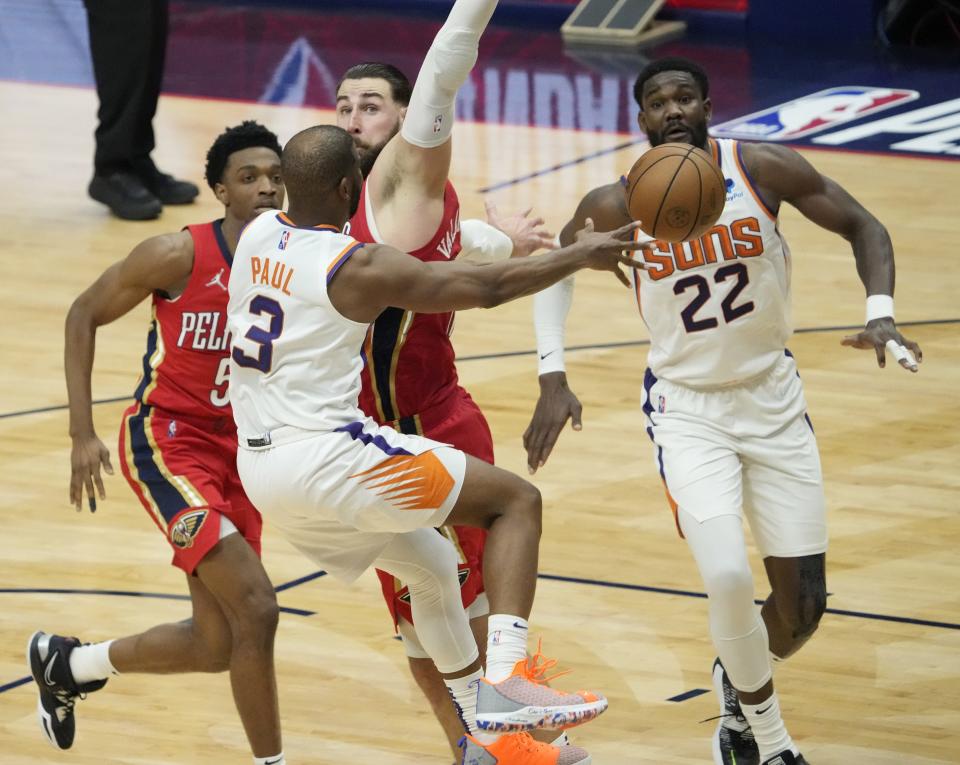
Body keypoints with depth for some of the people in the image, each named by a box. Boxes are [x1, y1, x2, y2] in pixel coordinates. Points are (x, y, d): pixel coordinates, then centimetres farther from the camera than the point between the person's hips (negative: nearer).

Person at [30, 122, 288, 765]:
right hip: (167, 441, -6)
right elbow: (85, 315, -6)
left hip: (240, 448, 6)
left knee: (217, 646, 12)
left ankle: (66, 664, 37)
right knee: (256, 608, -21)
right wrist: (83, 433, -10)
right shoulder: (180, 255, -18)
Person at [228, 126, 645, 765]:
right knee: (516, 500, 0)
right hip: (325, 456, -8)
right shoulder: (361, 268, -15)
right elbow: (488, 288, -10)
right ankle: (504, 681, -15)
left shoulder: (257, 234, 6)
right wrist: (580, 255, 3)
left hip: (260, 466, 8)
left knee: (432, 565, 25)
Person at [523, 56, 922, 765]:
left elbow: (863, 227, -3)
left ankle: (741, 684, 37)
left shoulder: (764, 169, -14)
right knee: (728, 578, -22)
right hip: (687, 408, -2)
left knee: (803, 604, 1)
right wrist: (554, 380, -5)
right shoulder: (618, 207, -14)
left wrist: (880, 316, -19)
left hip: (773, 397, 2)